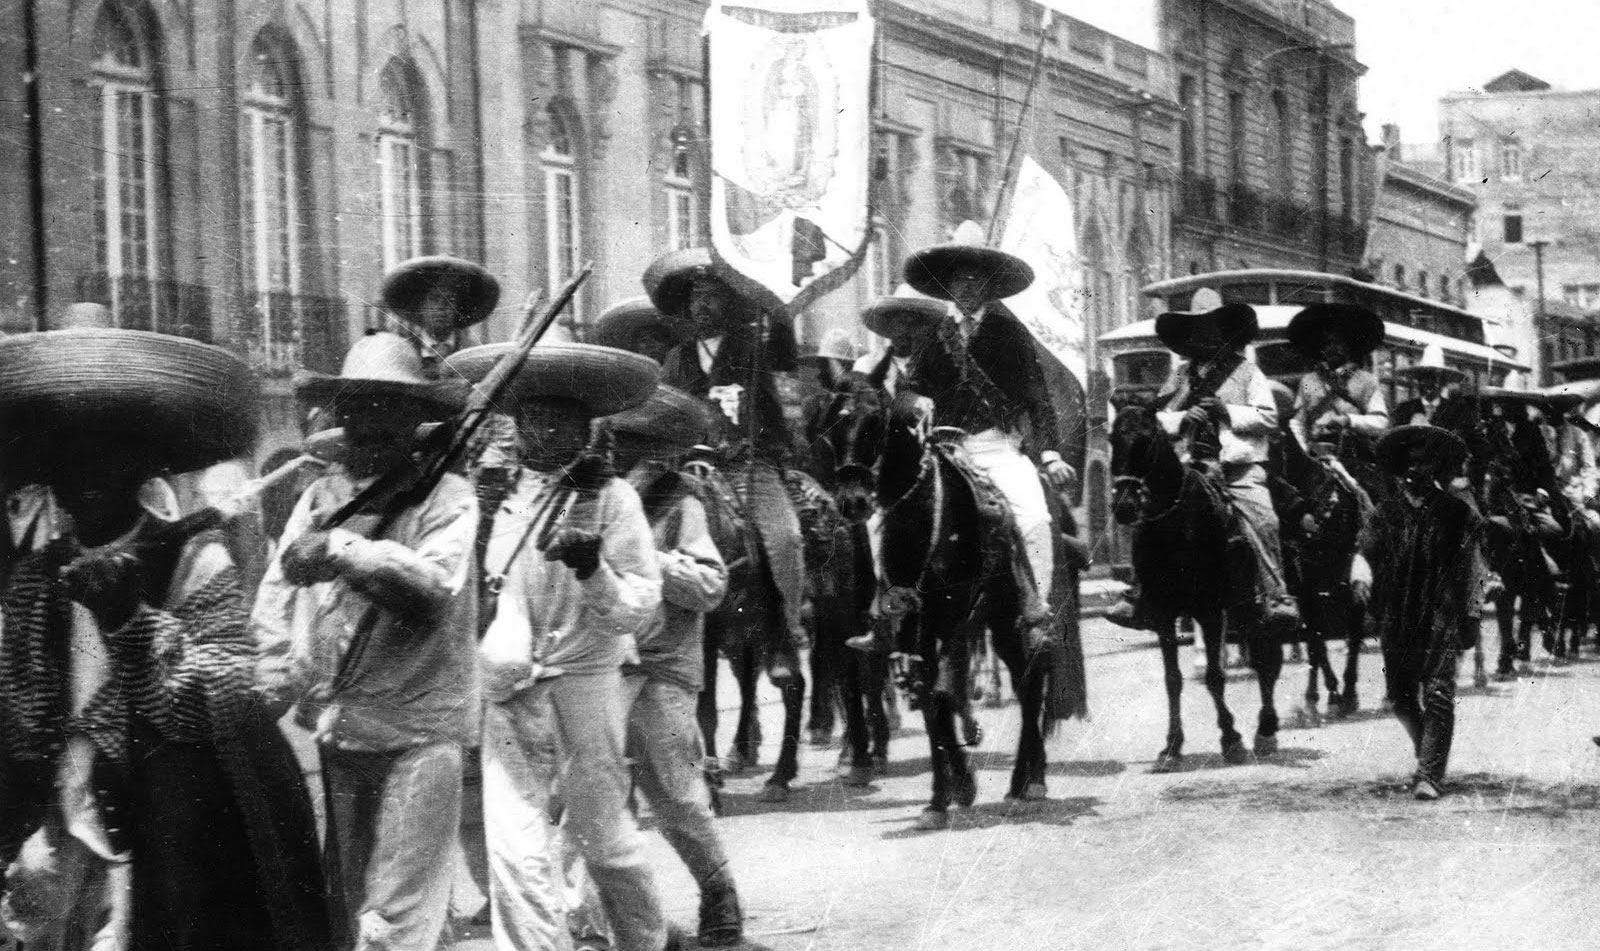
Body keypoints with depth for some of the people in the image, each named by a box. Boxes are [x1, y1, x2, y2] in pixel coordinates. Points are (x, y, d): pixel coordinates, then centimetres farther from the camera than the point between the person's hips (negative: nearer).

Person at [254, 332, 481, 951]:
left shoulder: (446, 498, -5)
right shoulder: (319, 495, 10)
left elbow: (435, 580, -21)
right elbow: (276, 594, 12)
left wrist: (341, 550, -30)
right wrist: (279, 678, 0)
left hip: (417, 733, -5)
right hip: (335, 727, 5)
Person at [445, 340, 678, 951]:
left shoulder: (611, 496, -4)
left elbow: (641, 605, -8)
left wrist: (592, 569, -23)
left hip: (582, 684, -3)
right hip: (507, 694, 3)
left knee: (603, 837, 10)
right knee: (515, 850, -6)